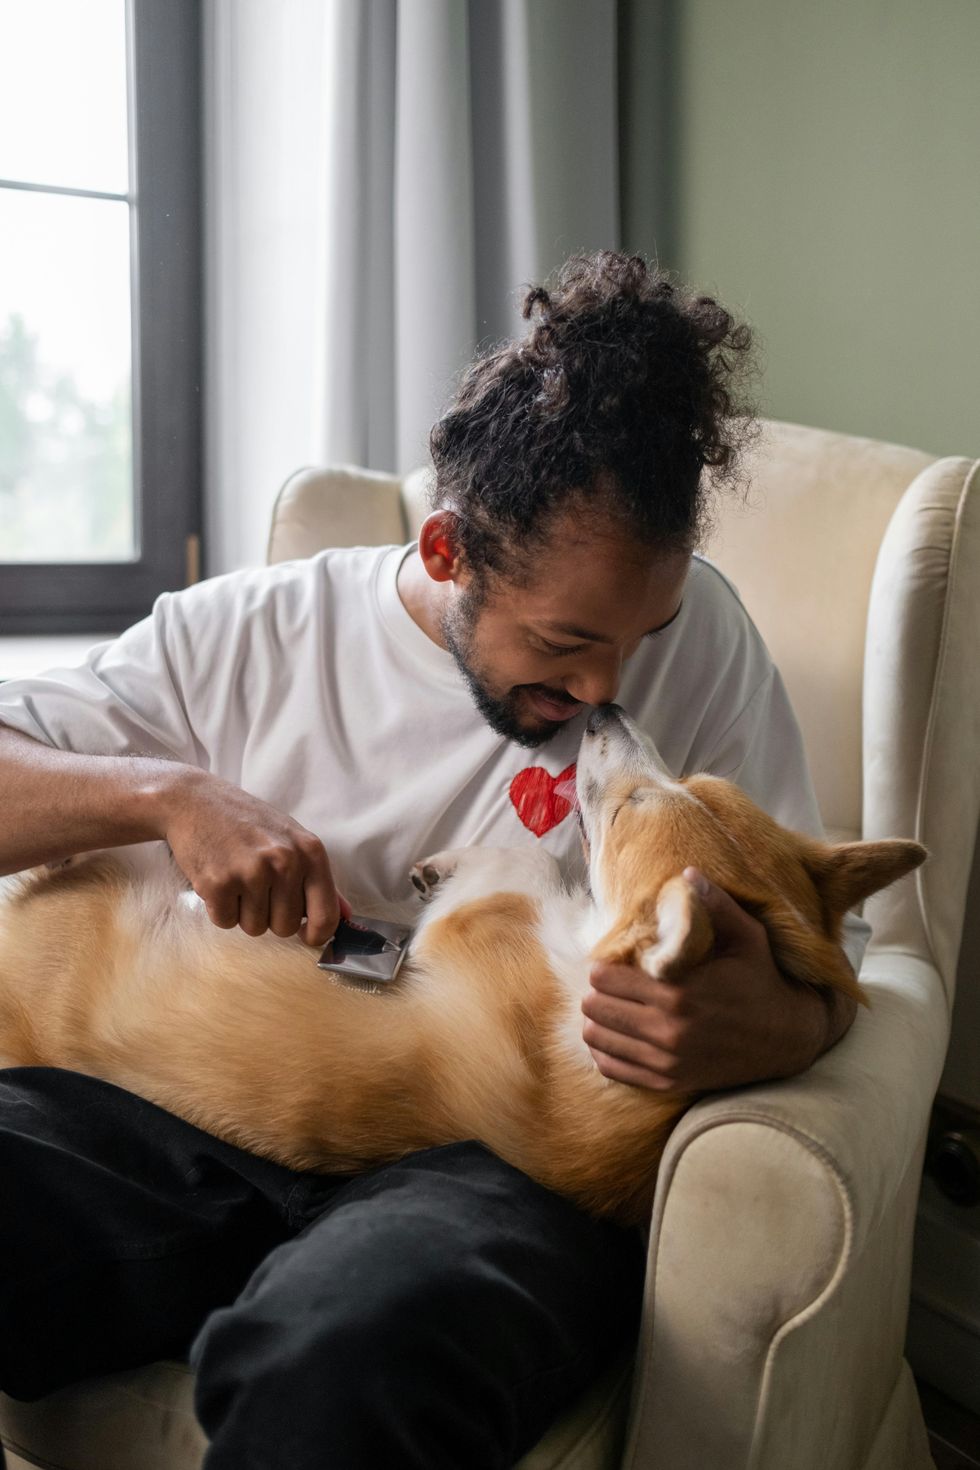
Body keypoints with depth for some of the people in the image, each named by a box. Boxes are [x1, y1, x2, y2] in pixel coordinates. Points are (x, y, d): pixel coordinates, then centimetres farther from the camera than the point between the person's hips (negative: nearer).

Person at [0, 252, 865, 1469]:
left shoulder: (696, 634, 5)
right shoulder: (245, 635, 8)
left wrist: (779, 1031, -18)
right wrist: (171, 794, -10)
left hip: (500, 1160, -2)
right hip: (207, 1127, 3)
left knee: (339, 1366, -39)